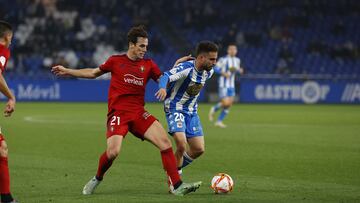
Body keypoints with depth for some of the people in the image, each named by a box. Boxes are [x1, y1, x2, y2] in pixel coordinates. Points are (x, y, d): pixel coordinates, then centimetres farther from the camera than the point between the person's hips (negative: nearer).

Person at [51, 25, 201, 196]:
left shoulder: (148, 65, 12)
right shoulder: (115, 61, 7)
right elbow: (93, 73, 21)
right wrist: (67, 71, 24)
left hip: (138, 112, 3)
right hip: (117, 113, -3)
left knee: (165, 142, -16)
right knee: (113, 152, -23)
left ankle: (177, 186, -13)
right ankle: (97, 179, 9)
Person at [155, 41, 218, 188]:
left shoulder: (209, 72, -2)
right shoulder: (186, 68, -23)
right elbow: (166, 76, -38)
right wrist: (163, 88, -59)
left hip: (191, 111, 7)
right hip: (175, 109, -7)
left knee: (199, 149, 2)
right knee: (181, 145, -22)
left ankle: (175, 170, 26)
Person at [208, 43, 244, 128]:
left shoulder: (237, 60, 9)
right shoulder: (223, 59, -12)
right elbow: (216, 69, -11)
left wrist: (240, 70, -3)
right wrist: (223, 73, -25)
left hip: (231, 85, 7)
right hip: (223, 85, -7)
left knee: (229, 104, 2)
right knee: (226, 103, -15)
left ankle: (219, 121, 13)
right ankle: (214, 109, 16)